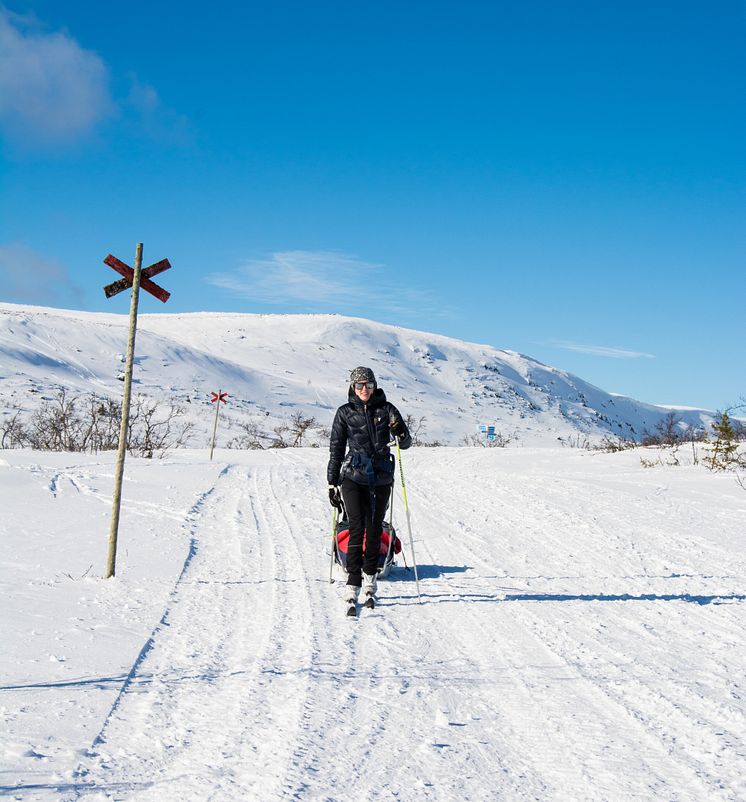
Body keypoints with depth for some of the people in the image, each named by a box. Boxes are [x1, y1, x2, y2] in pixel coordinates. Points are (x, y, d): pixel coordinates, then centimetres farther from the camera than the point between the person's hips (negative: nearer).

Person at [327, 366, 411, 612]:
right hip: (353, 477, -2)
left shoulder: (386, 409, 4)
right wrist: (332, 484, 4)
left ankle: (369, 581, 19)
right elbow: (336, 449, 6)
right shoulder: (345, 412, 3)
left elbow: (405, 443, 4)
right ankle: (352, 588, -12)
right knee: (357, 529, -11)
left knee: (374, 530, 7)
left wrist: (401, 433, -20)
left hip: (381, 478, 2)